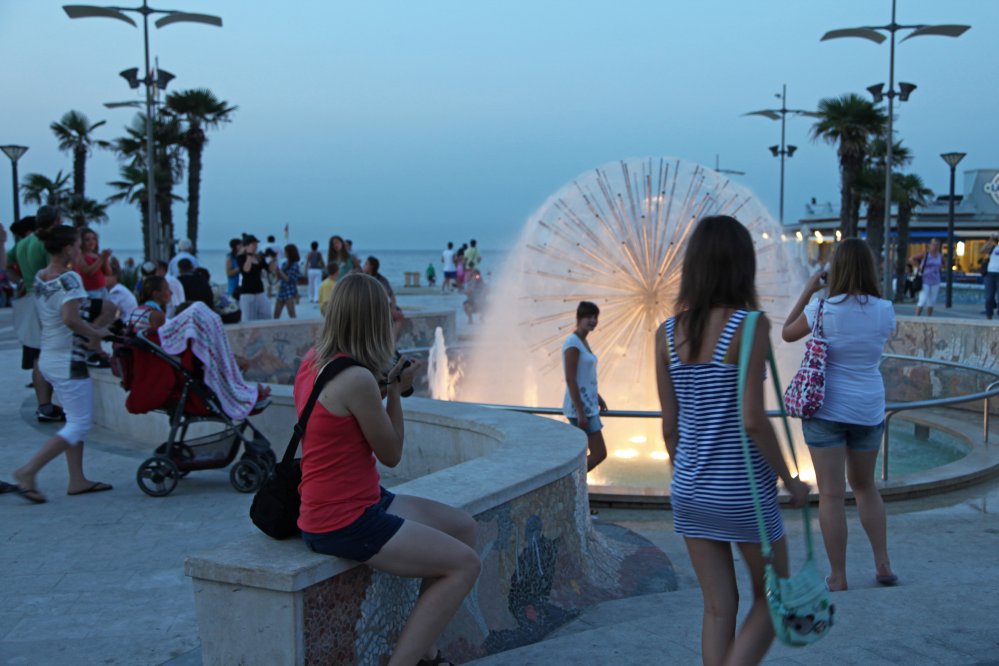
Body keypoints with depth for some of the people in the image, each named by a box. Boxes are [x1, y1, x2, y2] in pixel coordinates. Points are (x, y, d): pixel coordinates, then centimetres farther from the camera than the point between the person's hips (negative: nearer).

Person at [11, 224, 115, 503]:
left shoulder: (39, 277, 9)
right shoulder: (69, 278, -18)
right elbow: (70, 320, -30)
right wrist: (97, 332, -16)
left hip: (47, 359, 9)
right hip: (68, 361, -9)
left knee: (75, 420, 17)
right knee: (80, 425, -2)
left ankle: (77, 480, 19)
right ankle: (28, 472, -4)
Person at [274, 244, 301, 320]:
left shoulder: (294, 265, -10)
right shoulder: (284, 264, 10)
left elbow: (290, 280, -16)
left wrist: (281, 271, -13)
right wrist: (277, 270, 2)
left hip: (290, 292, -8)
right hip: (282, 291, 8)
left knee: (291, 314, -10)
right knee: (276, 315, 10)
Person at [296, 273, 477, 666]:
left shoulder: (312, 362, 6)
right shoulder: (357, 378, -23)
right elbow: (391, 455, -11)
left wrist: (382, 388, 7)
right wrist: (395, 390, 0)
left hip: (361, 499, 10)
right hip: (346, 523, -10)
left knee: (463, 527, 15)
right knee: (465, 565, -9)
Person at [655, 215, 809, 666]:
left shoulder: (667, 334, 0)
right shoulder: (750, 325, -16)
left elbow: (670, 426, 4)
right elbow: (752, 420, -20)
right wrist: (789, 480, -6)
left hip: (691, 490, 5)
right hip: (743, 492, -5)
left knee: (719, 607, 15)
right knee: (772, 597, 16)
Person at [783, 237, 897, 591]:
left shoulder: (823, 310, -14)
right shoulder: (885, 311, -5)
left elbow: (788, 333, 3)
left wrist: (808, 291, 8)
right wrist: (863, 292, 16)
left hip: (826, 408, -4)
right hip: (869, 409, 4)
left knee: (831, 494, 3)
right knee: (864, 486, 23)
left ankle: (838, 577, 8)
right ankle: (883, 564, 23)